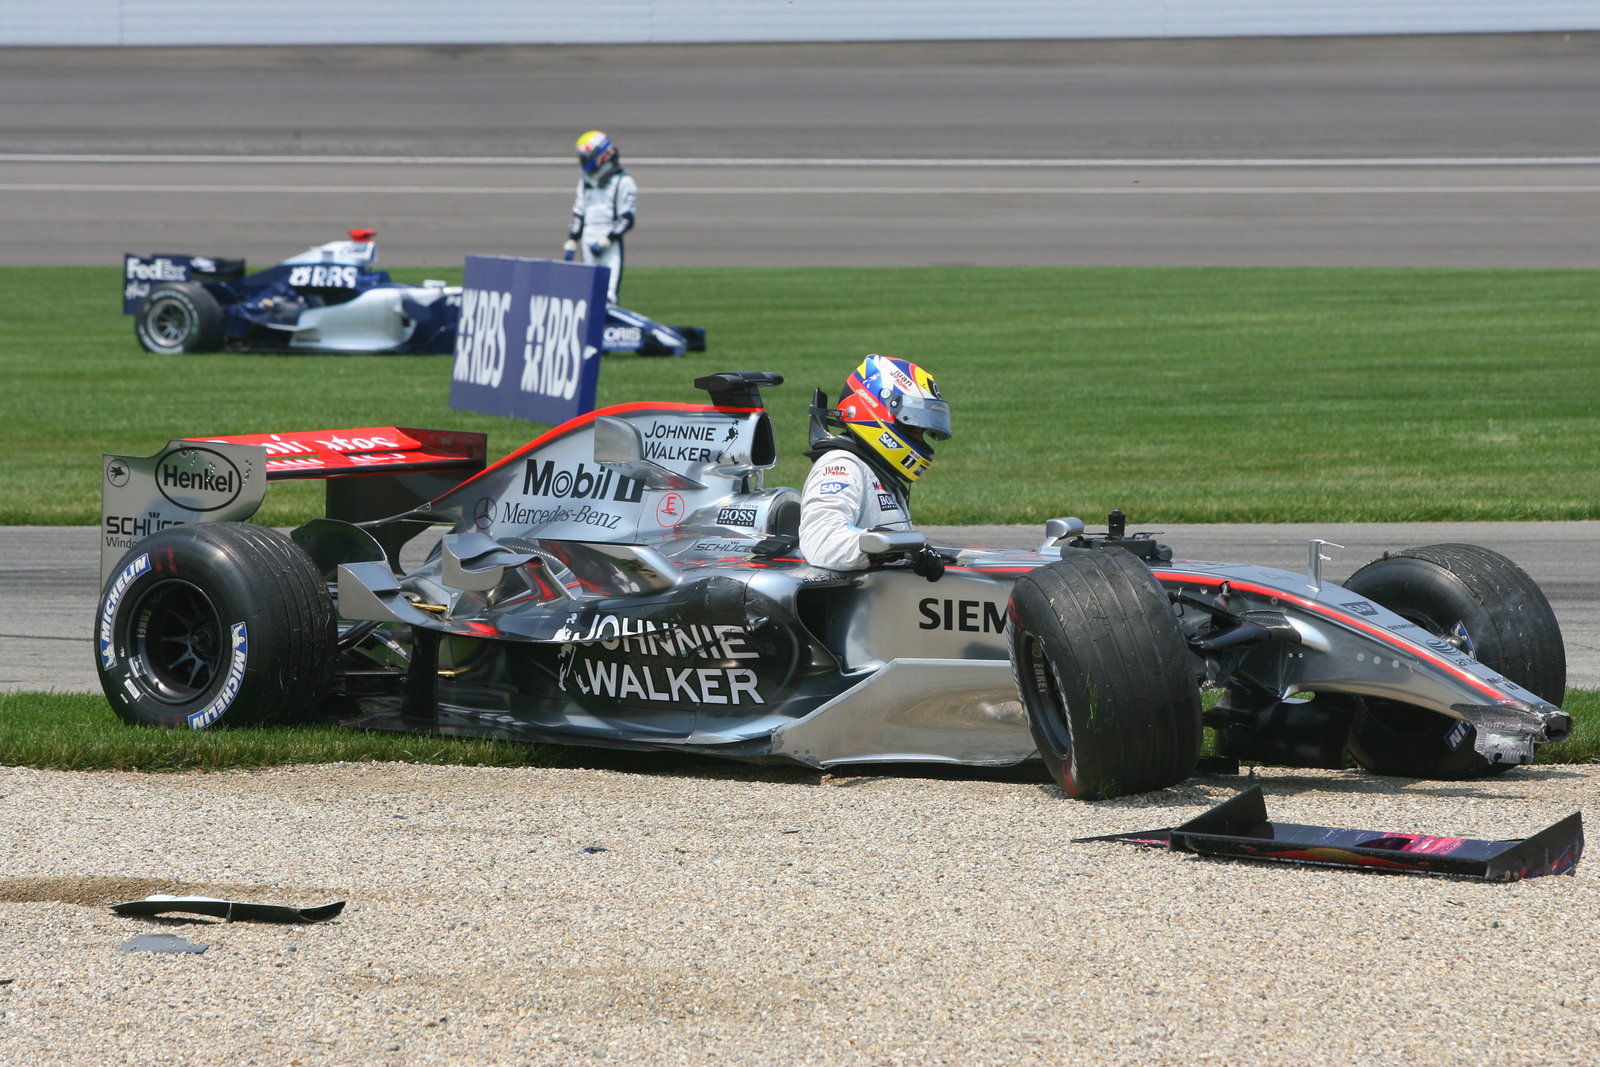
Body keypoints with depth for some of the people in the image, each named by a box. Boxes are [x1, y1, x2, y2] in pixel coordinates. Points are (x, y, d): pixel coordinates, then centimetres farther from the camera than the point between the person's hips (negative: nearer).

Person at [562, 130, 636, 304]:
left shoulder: (623, 182, -3)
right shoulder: (586, 182, 18)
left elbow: (626, 219, -8)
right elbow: (579, 214, 23)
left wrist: (605, 241, -14)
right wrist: (571, 242, 16)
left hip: (610, 243, -7)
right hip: (588, 242, 7)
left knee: (609, 290, -17)